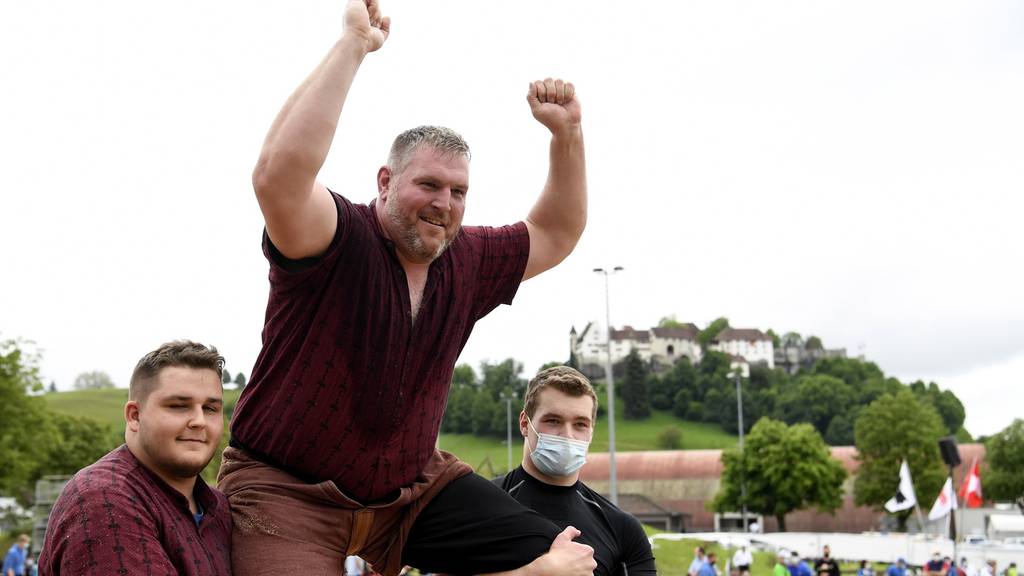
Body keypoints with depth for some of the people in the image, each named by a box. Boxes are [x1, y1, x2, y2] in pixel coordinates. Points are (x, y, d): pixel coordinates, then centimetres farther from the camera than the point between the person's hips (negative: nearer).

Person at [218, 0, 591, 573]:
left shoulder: (466, 264, 2)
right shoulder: (338, 240, -18)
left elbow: (556, 234, 17)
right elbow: (278, 175, -39)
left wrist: (567, 134, 3)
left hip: (412, 487, 6)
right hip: (288, 489, -6)